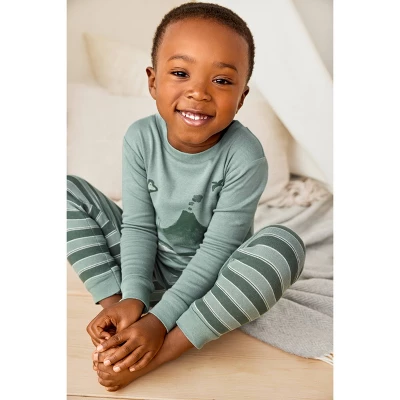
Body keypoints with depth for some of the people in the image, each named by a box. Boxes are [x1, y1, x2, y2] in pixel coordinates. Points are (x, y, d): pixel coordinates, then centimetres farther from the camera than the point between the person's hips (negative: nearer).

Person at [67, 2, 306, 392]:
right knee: (70, 190, -7)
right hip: (149, 267, 3)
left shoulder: (244, 157, -25)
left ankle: (162, 352, -27)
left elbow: (218, 248, -23)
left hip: (209, 278, -2)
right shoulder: (141, 138, -15)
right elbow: (138, 225, -11)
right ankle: (116, 311, -14)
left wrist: (161, 319, -24)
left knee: (284, 244, -33)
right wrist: (131, 299, -20)